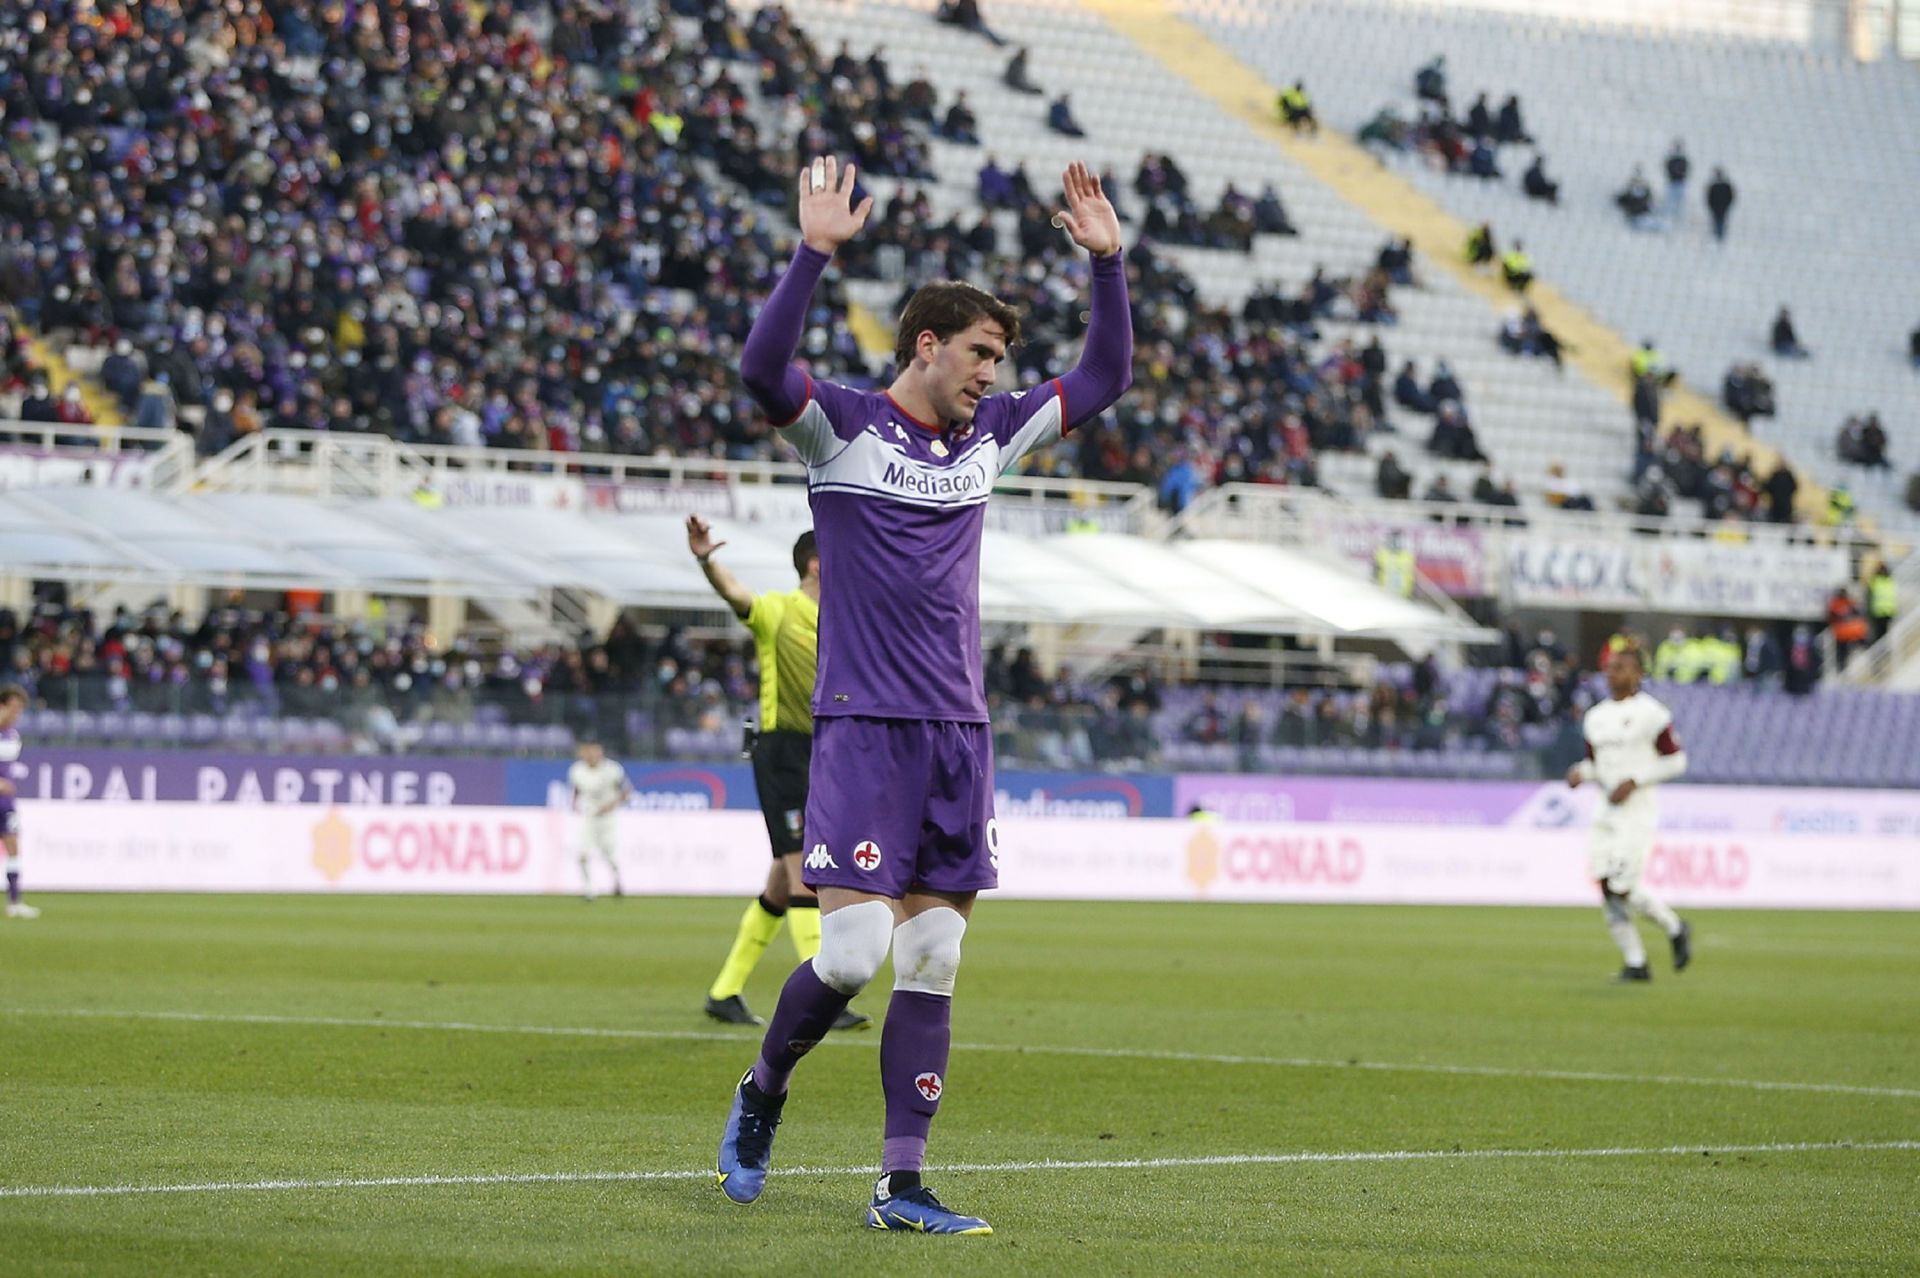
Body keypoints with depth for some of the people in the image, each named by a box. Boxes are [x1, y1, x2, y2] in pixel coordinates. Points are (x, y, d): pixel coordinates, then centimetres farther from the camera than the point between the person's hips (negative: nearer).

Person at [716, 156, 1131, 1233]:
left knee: (933, 964, 2)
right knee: (853, 954, -13)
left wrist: (1108, 263, 10)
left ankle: (902, 1185, 6)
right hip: (864, 729, -6)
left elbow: (1104, 381, 21)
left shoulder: (991, 433, 14)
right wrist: (815, 253, -29)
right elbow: (763, 370, -22)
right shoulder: (843, 425, -3)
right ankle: (764, 1093, 15)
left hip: (961, 736, 6)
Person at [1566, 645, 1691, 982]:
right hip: (1607, 811, 7)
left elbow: (1675, 760, -7)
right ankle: (1636, 963, 7)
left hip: (1639, 807, -7)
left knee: (1624, 888, -13)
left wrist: (1634, 780, -15)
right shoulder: (1596, 717, 13)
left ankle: (1675, 929, 14)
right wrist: (1581, 772, -1)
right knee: (1607, 889, -2)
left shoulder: (1650, 713, -8)